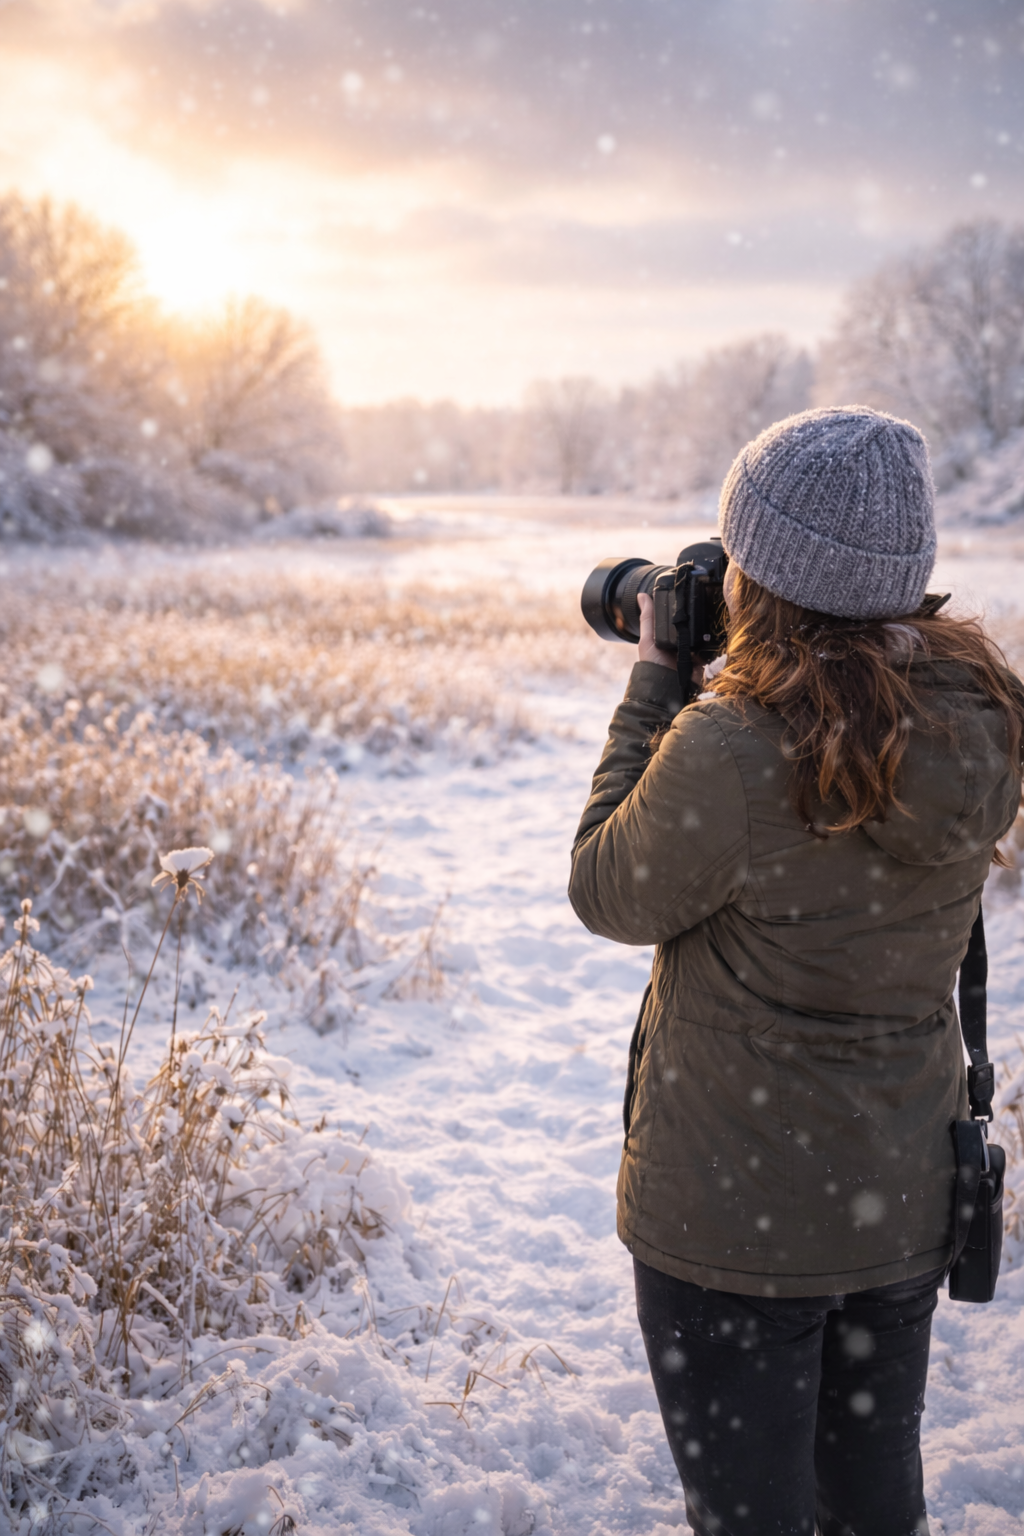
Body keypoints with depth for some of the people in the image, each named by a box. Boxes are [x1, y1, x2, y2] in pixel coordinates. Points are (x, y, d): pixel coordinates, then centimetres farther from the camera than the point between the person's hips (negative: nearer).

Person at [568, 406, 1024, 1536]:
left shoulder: (732, 752, -29)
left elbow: (609, 895, -11)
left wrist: (656, 672, -7)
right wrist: (709, 682, 3)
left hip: (739, 1221, -6)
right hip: (909, 1201, 7)